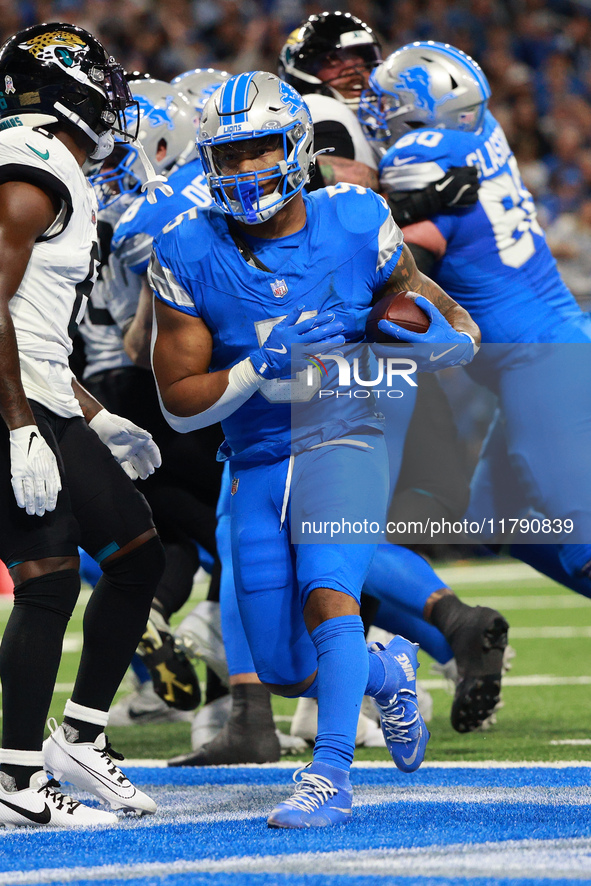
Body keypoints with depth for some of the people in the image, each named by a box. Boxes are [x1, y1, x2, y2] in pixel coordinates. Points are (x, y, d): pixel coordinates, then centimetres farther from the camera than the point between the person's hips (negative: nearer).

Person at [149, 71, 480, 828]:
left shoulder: (355, 226, -7)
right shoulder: (189, 256, -7)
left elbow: (458, 335, 5)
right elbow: (179, 403, -6)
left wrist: (432, 335, -20)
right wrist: (263, 367, -23)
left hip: (345, 442, -3)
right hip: (258, 465, 3)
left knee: (327, 589, -30)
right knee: (286, 674, 6)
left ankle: (330, 775, -26)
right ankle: (388, 672, 38)